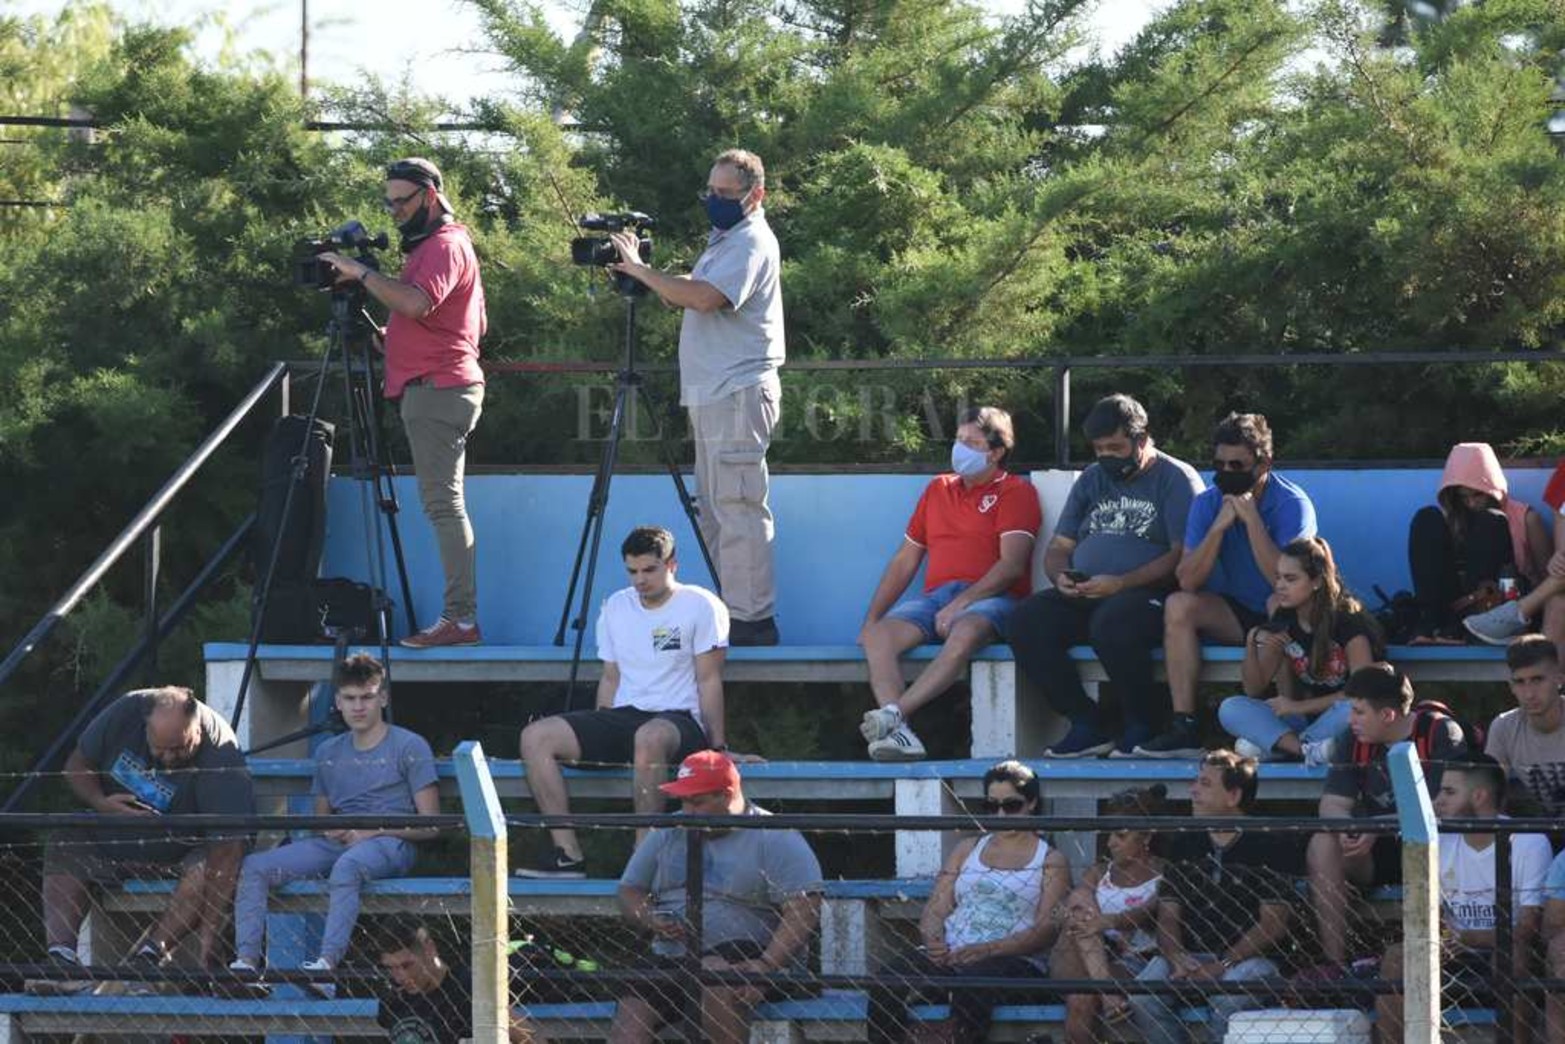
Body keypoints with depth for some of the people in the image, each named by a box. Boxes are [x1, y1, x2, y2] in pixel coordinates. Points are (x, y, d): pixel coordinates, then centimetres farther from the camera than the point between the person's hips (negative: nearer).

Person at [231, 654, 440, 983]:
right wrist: (330, 831, 3)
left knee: (347, 865, -41)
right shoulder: (328, 753, 22)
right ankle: (246, 959, -26)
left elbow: (429, 825, -1)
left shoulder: (409, 747, 4)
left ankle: (328, 961, -52)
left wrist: (373, 831, -11)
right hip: (337, 843, 6)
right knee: (254, 866, -15)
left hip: (389, 844, -6)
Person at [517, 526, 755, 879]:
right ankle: (568, 854, -22)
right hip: (623, 717, 6)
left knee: (650, 737, -44)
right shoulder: (615, 607, 15)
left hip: (680, 718, -6)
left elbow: (709, 681, -5)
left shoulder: (700, 606, -2)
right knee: (536, 737, -16)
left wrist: (718, 748, -9)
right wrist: (596, 741, 13)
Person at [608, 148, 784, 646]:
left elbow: (703, 297, -25)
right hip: (713, 395, 11)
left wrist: (641, 270, -17)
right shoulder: (724, 240, 22)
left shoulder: (752, 242, -11)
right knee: (716, 509, 12)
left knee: (737, 508, -11)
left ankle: (751, 619, -12)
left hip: (739, 394, -11)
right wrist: (643, 277, 3)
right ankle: (733, 610, 16)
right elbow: (687, 295, 20)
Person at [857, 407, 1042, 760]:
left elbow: (1012, 565, -6)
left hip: (990, 599, -5)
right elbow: (904, 561, 26)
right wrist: (871, 618, 13)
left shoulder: (1014, 492, 8)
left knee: (965, 632, -41)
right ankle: (896, 732, -47)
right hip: (936, 596, 5)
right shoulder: (938, 489, 27)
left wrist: (959, 604, -16)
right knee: (877, 635, -27)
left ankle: (893, 714, -51)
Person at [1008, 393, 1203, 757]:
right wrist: (1060, 577, -5)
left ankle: (1145, 724, -17)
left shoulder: (1176, 479, 1)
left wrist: (1120, 584, -20)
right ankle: (1086, 724, -16)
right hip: (1084, 596, 6)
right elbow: (1059, 547, 21)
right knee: (1026, 620, -22)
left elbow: (1182, 556, -10)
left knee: (1112, 623, -39)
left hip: (1148, 592, -6)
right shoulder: (1092, 480, 21)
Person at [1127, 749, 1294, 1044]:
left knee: (1230, 998, -38)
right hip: (1190, 956, 5)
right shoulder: (1185, 844, 17)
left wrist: (1221, 966, -16)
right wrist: (1177, 958, -11)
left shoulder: (1268, 844, 0)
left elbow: (1274, 925, -6)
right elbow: (1167, 915, 12)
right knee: (1142, 995, -25)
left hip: (1250, 957, -4)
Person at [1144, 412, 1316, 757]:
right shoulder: (1207, 504, 0)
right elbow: (1187, 581, -10)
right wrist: (1219, 526, -20)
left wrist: (1252, 520, -24)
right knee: (1179, 606, -23)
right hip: (1233, 616, 5)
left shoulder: (1292, 505, -12)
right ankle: (1183, 728, -29)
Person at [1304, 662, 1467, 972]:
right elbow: (1332, 803, -1)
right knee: (1322, 845, -22)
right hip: (1376, 855, 5)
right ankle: (1333, 962, -24)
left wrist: (1378, 829, -29)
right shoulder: (1352, 740, 3)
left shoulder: (1441, 734, -13)